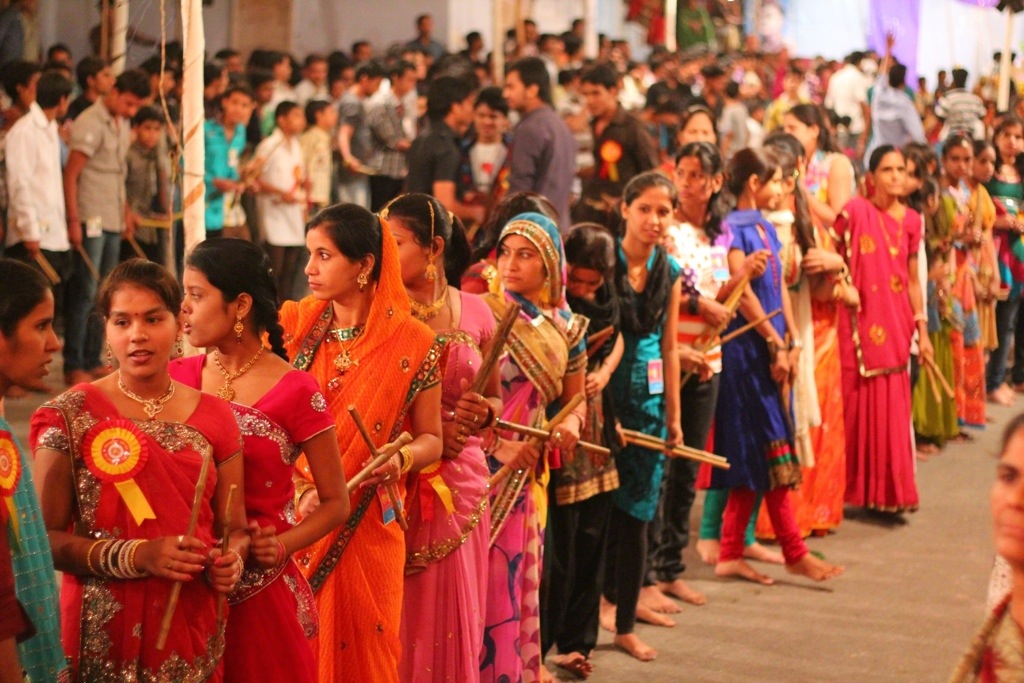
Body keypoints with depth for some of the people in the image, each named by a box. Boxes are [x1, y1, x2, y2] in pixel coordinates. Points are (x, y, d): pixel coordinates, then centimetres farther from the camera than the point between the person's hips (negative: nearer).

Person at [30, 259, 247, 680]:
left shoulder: (214, 416, 3)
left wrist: (231, 560, -12)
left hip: (193, 623, 3)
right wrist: (137, 556, -20)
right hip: (103, 630, -3)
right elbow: (45, 536, -8)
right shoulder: (71, 416, -5)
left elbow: (233, 527, 10)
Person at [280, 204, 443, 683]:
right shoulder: (295, 325, 1)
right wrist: (299, 487, -14)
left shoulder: (412, 344, -6)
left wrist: (403, 458, -20)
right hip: (292, 523, 2)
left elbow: (431, 440, 2)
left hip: (365, 530, -2)